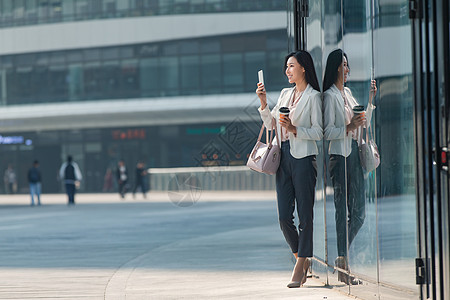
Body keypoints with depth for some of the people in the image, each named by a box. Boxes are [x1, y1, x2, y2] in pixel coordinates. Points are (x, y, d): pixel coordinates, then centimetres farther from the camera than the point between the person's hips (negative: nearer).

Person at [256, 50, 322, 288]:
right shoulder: (285, 94, 17)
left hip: (303, 158, -7)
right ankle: (302, 258, 20)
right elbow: (270, 124, 17)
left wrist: (295, 129, -20)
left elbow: (318, 132, -7)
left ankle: (299, 268, 0)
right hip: (284, 157, 7)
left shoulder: (313, 96, -2)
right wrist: (263, 102, 4)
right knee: (284, 216, 3)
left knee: (305, 214, -3)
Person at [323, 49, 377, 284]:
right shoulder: (330, 96, -6)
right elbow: (327, 132, -11)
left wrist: (371, 98, 13)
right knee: (343, 210, -6)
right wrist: (348, 128, -23)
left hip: (354, 154, 8)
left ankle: (342, 254, 20)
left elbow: (365, 123, 21)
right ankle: (342, 265, -2)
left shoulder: (348, 93, 17)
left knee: (359, 212, 8)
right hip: (340, 156, -8)